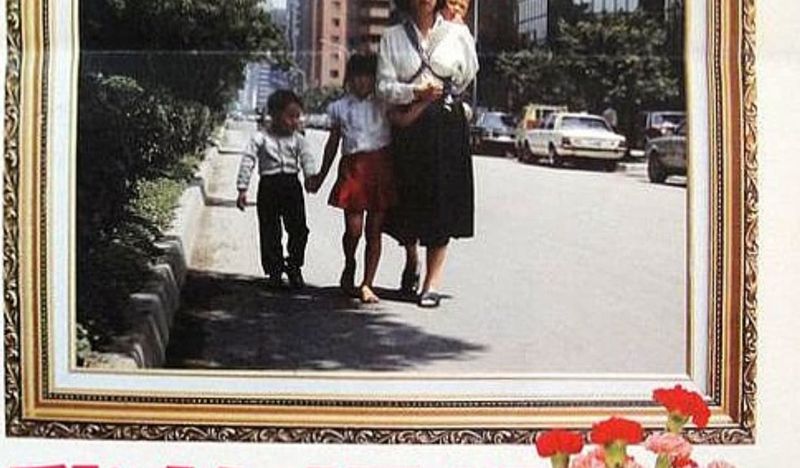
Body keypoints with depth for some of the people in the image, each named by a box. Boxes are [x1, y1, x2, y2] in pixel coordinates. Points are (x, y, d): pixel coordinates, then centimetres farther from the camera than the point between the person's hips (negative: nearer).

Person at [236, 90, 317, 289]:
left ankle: (294, 267, 16)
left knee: (298, 228, -2)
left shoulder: (297, 140, 8)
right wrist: (242, 189, -7)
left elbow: (307, 159, -4)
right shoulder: (260, 138, 0)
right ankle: (274, 271, 14)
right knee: (270, 232, 3)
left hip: (292, 185, 2)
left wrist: (311, 177, -24)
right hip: (269, 185, -2)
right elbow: (247, 162, -2)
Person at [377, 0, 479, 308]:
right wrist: (417, 92, -16)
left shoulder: (458, 33, 5)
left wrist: (432, 98, 4)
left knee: (442, 201, -4)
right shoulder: (393, 37, 5)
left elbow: (469, 77, 11)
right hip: (408, 126, 1)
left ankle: (433, 281, -1)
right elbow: (384, 86, -1)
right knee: (408, 198, 6)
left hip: (448, 125, -1)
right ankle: (411, 260, 34)